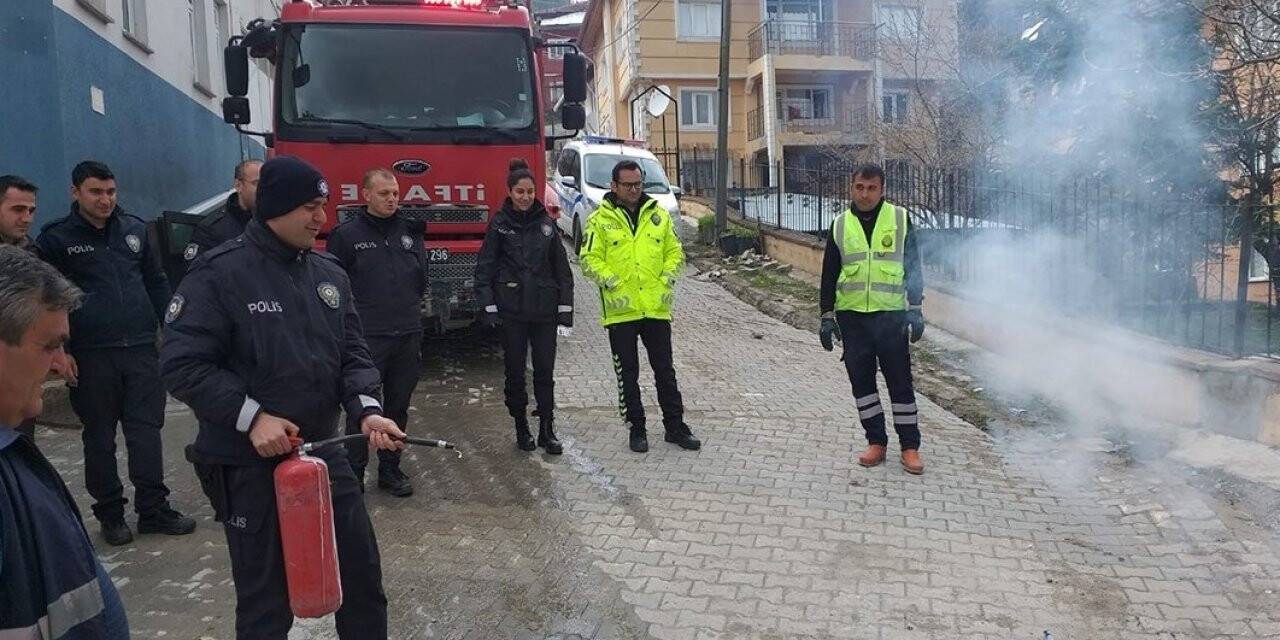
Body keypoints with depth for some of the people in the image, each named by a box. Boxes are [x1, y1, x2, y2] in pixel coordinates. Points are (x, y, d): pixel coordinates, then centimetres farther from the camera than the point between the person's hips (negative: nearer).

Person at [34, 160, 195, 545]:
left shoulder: (134, 229, 10)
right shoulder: (56, 239, 0)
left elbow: (156, 283, 14)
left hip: (142, 350, 2)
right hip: (91, 357, -2)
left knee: (147, 433, 4)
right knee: (99, 438, 8)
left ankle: (154, 510, 13)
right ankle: (110, 513, 21)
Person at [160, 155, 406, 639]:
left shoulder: (330, 274, 5)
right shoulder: (219, 274, -13)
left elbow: (352, 353, 7)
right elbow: (181, 364, -14)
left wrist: (367, 409, -10)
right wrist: (251, 417, -20)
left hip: (324, 452, 6)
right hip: (249, 465, -5)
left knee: (362, 572, 16)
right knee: (266, 598, 8)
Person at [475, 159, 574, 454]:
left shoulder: (546, 223, 5)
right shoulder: (500, 224, -1)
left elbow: (562, 268, 7)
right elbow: (485, 267, 0)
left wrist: (565, 309, 2)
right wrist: (488, 306, -8)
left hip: (545, 309, 2)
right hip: (512, 310, -1)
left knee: (545, 371, 3)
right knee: (515, 372, 6)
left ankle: (547, 430, 12)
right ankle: (521, 428, 20)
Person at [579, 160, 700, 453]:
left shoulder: (658, 215, 8)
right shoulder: (600, 219, -2)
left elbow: (675, 251, 13)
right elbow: (589, 259, -5)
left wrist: (667, 278, -3)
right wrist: (611, 282, -17)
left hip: (657, 308, 3)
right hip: (621, 310, -2)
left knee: (665, 371, 10)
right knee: (628, 374, 8)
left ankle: (675, 426, 21)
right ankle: (636, 429, 20)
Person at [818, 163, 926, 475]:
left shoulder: (900, 219, 1)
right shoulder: (840, 225, 6)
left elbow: (913, 266, 4)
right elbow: (829, 274, 9)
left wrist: (915, 309, -3)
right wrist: (827, 316, 5)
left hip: (891, 316, -2)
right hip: (852, 317, 2)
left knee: (900, 381, 3)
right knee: (861, 380, 7)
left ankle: (910, 446, 15)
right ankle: (876, 442, 20)